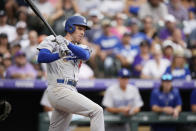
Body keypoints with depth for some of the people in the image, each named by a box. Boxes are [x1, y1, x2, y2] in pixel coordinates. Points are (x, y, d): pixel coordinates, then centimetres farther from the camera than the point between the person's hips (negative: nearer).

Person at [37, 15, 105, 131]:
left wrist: (68, 44, -21)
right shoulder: (53, 40, 5)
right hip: (59, 90, -7)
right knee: (97, 111, -18)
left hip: (71, 91, 7)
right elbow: (41, 57, -12)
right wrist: (59, 55, -29)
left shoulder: (81, 48, 20)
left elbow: (85, 55, -5)